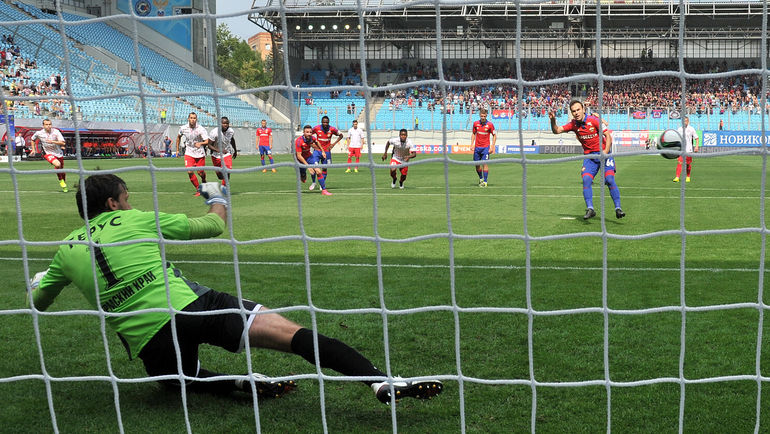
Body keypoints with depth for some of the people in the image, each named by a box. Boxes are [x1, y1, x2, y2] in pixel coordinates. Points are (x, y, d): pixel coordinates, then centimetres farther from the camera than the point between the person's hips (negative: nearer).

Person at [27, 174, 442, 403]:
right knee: (296, 333, -10)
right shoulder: (135, 220, 9)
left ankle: (241, 383, 1)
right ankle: (381, 381, -27)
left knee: (181, 377, 35)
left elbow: (37, 301, 35)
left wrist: (38, 280, 58)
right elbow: (212, 226, 16)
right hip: (192, 305, -3)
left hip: (152, 346, 3)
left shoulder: (65, 250, 17)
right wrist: (217, 199, 37)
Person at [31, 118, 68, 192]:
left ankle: (64, 186, 34)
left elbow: (63, 143, -19)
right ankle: (60, 180, -7)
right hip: (47, 153, -2)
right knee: (57, 164, -30)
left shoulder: (56, 132, -12)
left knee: (62, 169, 11)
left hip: (58, 153, 2)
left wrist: (52, 141, -30)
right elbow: (32, 139, 14)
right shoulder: (39, 133, -8)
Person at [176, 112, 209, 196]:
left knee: (200, 172, 3)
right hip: (189, 153, 2)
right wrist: (177, 149, 17)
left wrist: (200, 143, -41)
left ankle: (203, 181, 41)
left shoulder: (201, 129, -15)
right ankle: (198, 189, 4)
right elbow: (178, 137, 17)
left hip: (200, 154, -2)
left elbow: (207, 141, -20)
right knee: (190, 172, -13)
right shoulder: (183, 128, -4)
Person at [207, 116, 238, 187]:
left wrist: (235, 151, 27)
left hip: (227, 154, 2)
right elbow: (209, 145, -19)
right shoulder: (214, 132, -23)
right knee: (220, 175, 10)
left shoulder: (231, 131, -10)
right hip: (216, 155, -1)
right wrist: (219, 150, -35)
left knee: (227, 172, -18)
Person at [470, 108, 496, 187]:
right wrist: (472, 144, 4)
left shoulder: (490, 124, -6)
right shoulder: (475, 123, 2)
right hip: (477, 147, 3)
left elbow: (494, 135, 1)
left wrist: (492, 147, -6)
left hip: (485, 147, -3)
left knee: (485, 164, -11)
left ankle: (485, 181, -7)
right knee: (477, 164, 6)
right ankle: (481, 178, 28)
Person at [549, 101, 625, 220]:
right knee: (586, 180, -15)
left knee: (610, 180, -15)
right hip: (589, 156, 3)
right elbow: (556, 131, -3)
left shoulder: (594, 120, -11)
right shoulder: (573, 124, 1)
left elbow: (608, 135, -8)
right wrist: (553, 120, -22)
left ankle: (618, 208, -10)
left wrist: (605, 152, -19)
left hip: (603, 153, -3)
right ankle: (590, 209, -15)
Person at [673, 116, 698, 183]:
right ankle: (677, 177, -15)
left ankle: (688, 177, 19)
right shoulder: (679, 129, 8)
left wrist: (696, 146, -6)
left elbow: (696, 138, 5)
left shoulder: (691, 129, 2)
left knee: (688, 164, 4)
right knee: (679, 163, -11)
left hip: (689, 149, -1)